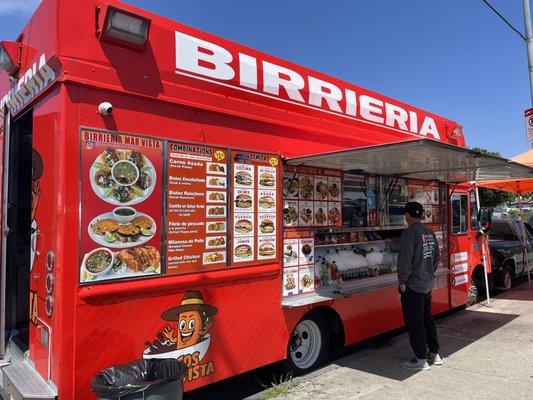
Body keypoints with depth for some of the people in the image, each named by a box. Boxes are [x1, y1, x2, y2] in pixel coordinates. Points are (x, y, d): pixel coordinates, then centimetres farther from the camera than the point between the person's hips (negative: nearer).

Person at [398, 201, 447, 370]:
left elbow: (405, 260, -22)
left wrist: (402, 281, -13)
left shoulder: (409, 233, -19)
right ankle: (434, 354, 30)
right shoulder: (429, 232, 7)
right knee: (427, 318, 20)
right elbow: (437, 256, 14)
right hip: (427, 285, 9)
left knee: (414, 322, 1)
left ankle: (421, 359, 9)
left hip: (412, 286, -9)